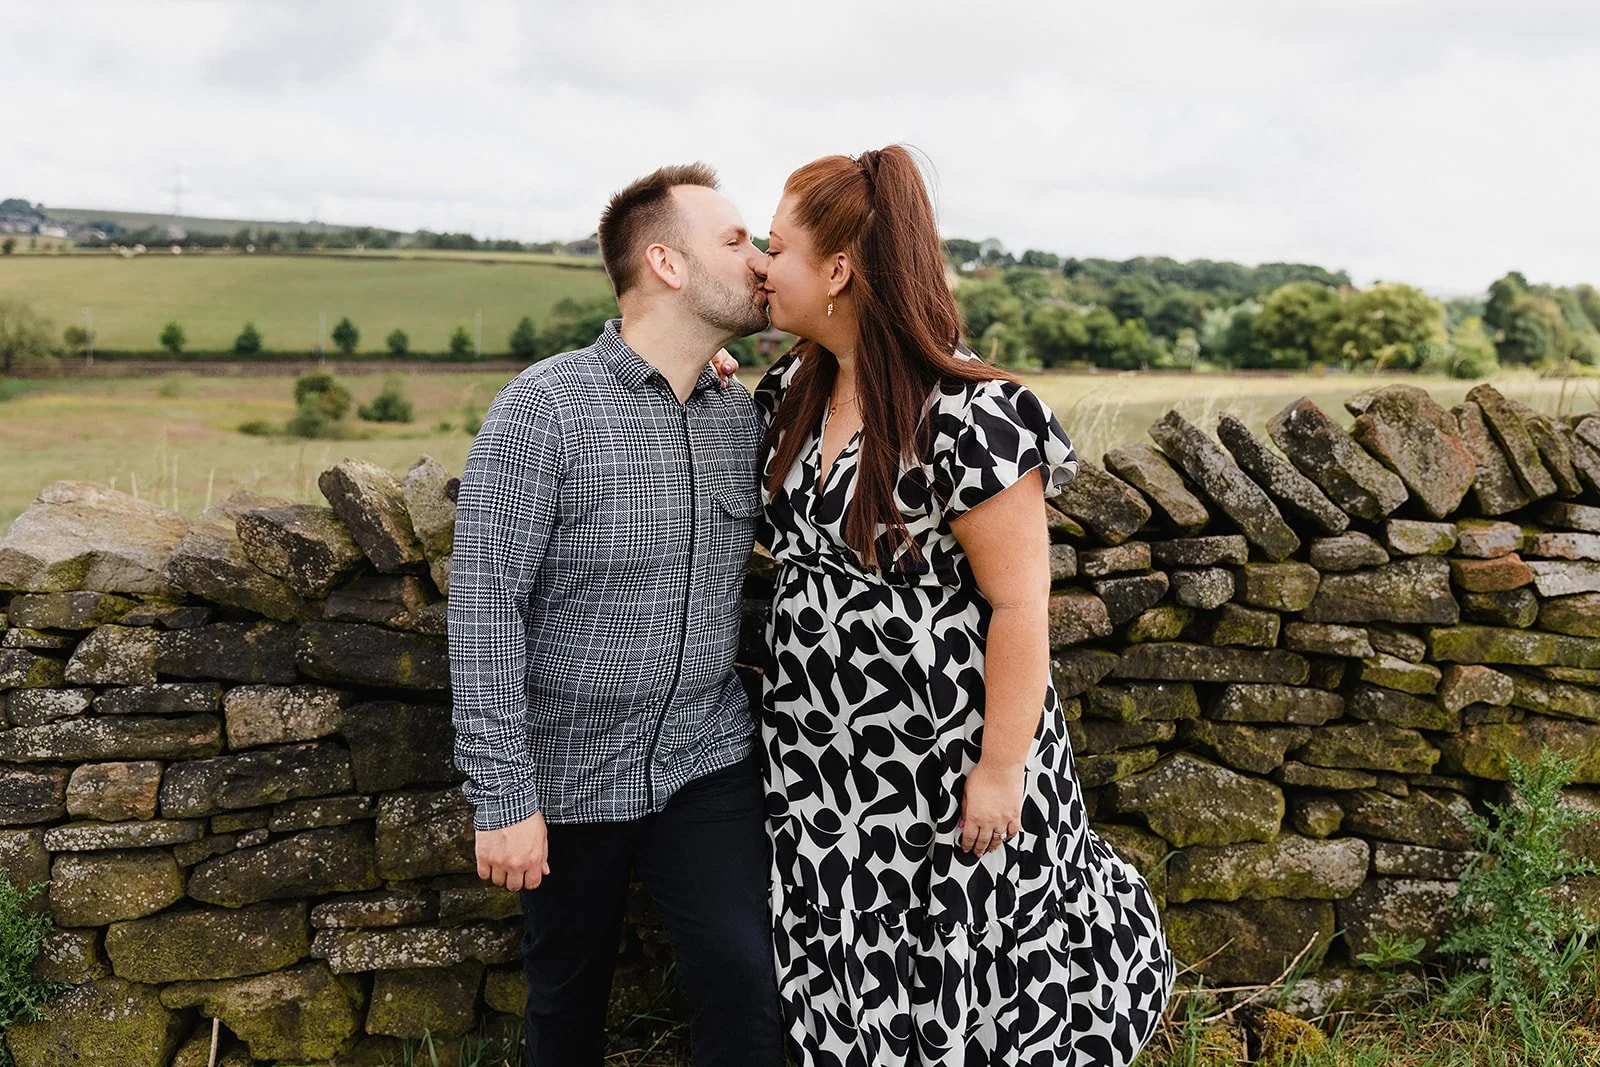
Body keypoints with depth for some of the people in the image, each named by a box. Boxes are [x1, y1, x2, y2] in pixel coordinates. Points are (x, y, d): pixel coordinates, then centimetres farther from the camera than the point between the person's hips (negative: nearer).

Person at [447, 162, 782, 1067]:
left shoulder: (746, 416, 0)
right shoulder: (543, 409, -17)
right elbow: (484, 612, -17)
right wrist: (503, 799, -17)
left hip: (710, 758, 4)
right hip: (573, 774, -3)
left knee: (749, 993, -3)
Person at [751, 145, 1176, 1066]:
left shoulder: (967, 416, -22)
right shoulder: (793, 393, 2)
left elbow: (1020, 604, -19)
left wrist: (1002, 766, -16)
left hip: (947, 760, -7)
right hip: (827, 754, 7)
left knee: (963, 979, 11)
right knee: (854, 989, 20)